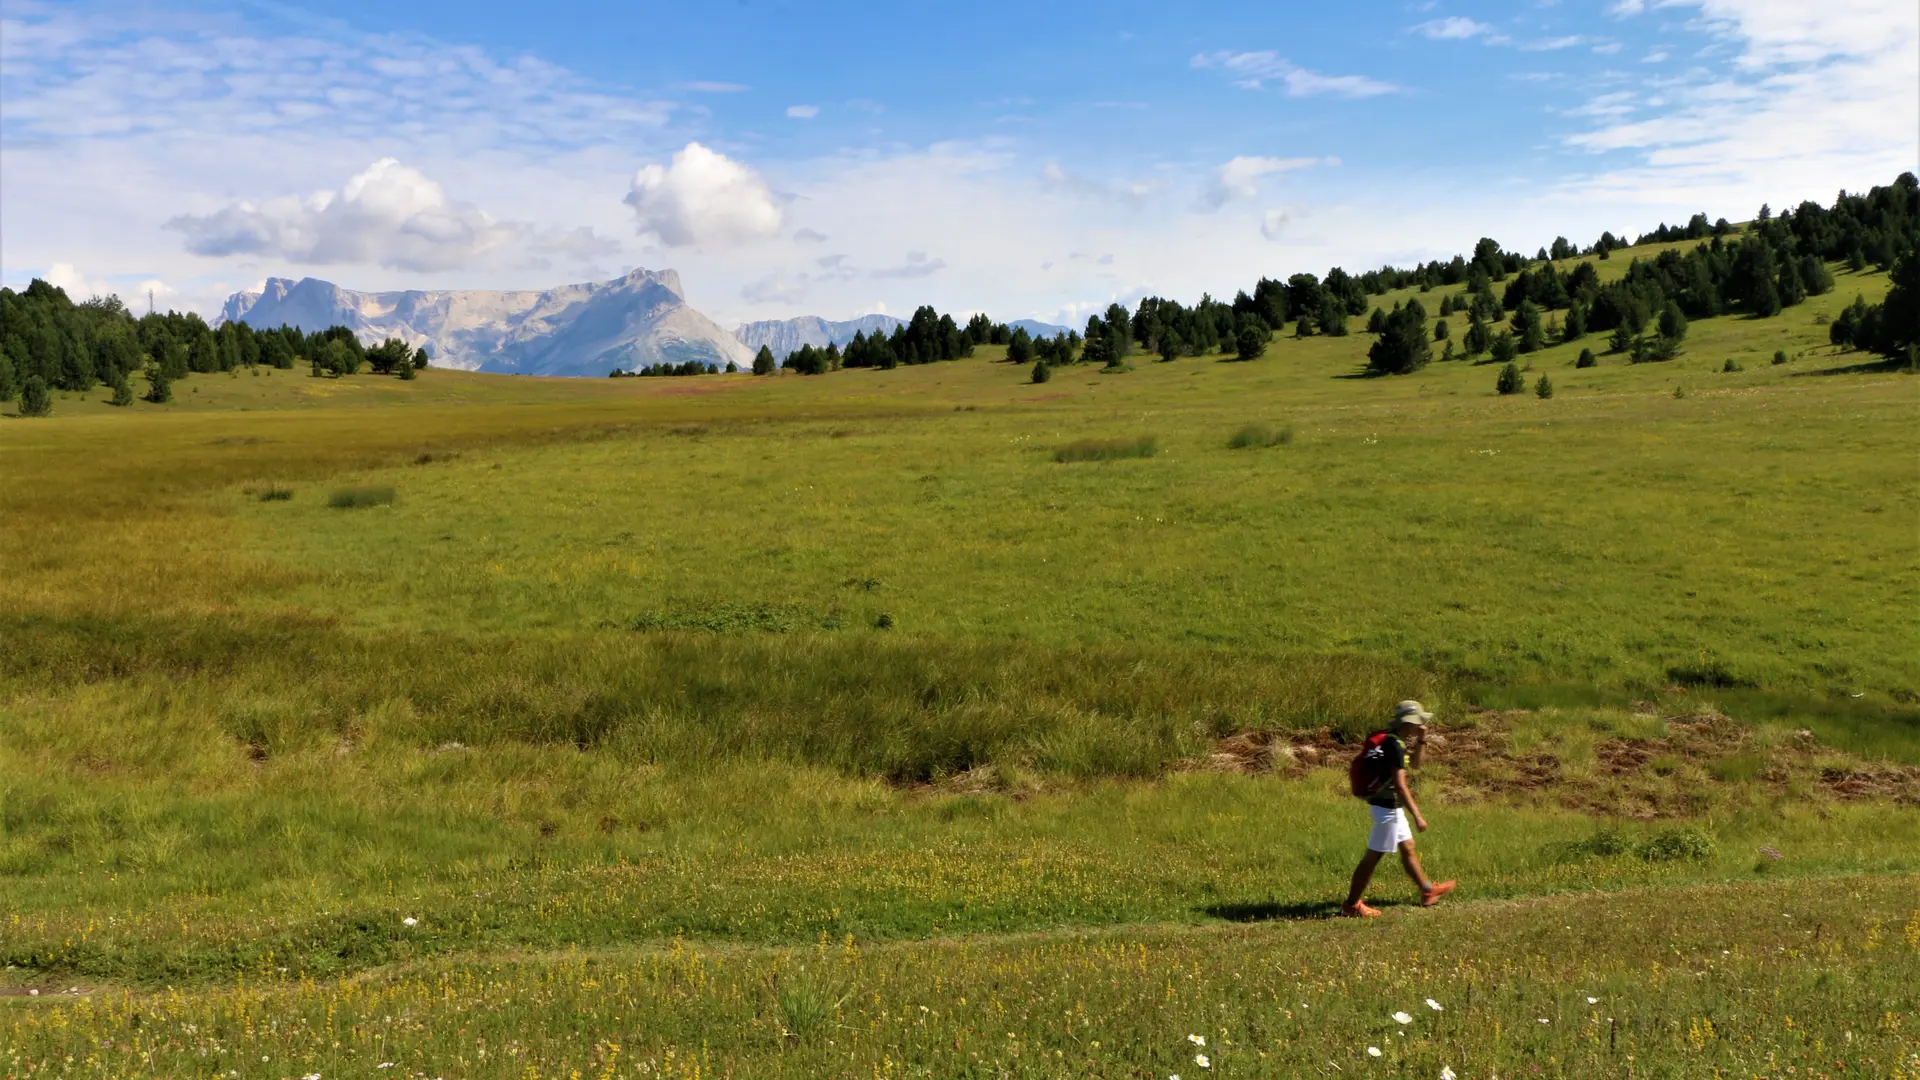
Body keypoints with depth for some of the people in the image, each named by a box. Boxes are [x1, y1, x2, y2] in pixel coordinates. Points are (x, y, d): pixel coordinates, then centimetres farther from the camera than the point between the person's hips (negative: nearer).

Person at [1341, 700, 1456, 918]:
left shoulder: (1390, 740, 8)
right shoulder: (1395, 745, -21)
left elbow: (1414, 763, 25)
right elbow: (1400, 785, -26)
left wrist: (1421, 740, 11)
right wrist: (1417, 816, -24)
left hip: (1390, 806, 10)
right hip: (1388, 807, -10)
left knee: (1408, 848, 22)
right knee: (1373, 856, -4)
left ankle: (1428, 891, 38)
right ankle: (1351, 905, 1)